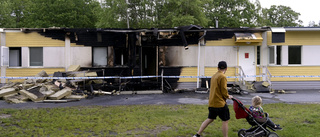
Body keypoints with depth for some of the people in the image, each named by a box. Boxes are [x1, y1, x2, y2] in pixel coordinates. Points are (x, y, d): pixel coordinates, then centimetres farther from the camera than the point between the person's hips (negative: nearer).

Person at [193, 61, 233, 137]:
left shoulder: (214, 76, 12)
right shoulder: (223, 77, -14)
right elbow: (224, 91, -16)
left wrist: (226, 96, 16)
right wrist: (228, 96, 3)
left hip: (212, 102, 8)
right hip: (220, 103, -8)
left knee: (210, 119, 17)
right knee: (225, 121, 3)